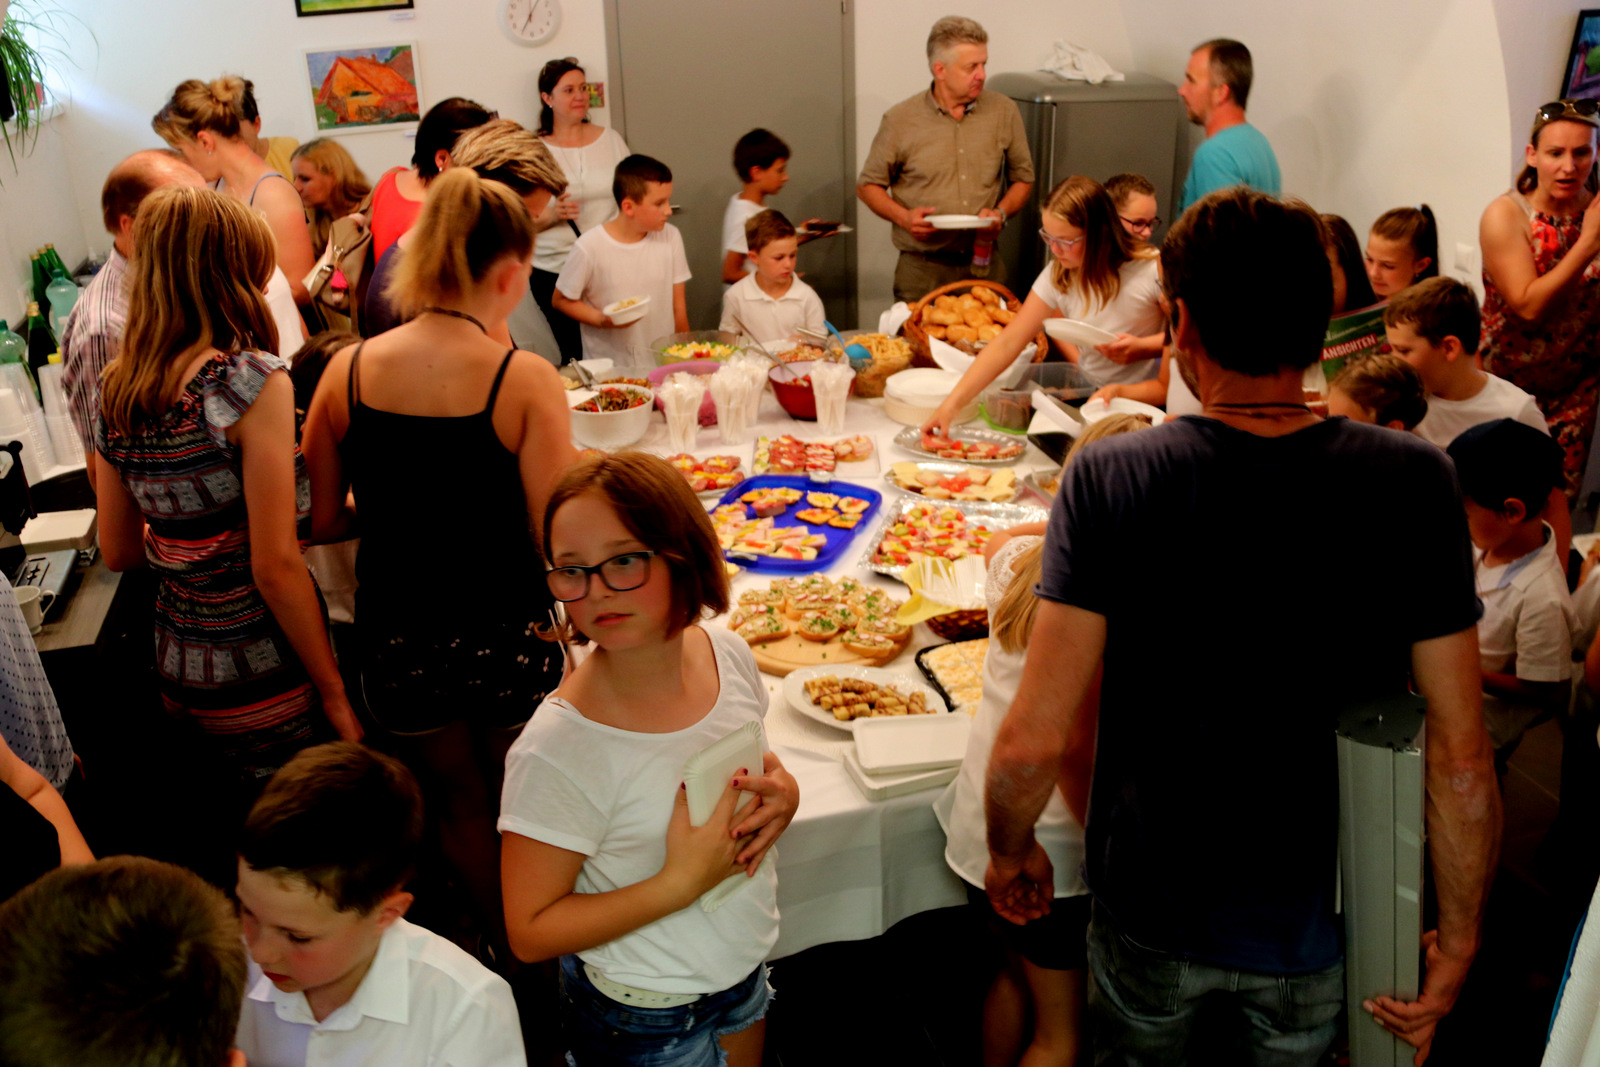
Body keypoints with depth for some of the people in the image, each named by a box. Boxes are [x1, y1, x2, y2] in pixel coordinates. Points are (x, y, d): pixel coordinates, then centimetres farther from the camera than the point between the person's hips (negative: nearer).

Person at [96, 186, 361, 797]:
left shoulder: (112, 392, 3)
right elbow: (276, 567, -19)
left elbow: (119, 552, 13)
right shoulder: (251, 380, -17)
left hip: (178, 662, 7)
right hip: (264, 672, -7)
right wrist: (335, 692, -11)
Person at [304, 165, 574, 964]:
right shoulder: (524, 380, -18)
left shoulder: (348, 371, -7)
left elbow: (323, 521, 0)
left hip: (397, 638, 3)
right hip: (506, 635, -3)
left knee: (457, 805, 26)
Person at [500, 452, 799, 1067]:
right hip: (643, 1017, -5)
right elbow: (530, 933, -21)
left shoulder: (728, 654, -13)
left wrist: (782, 792, -15)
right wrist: (681, 882, -29)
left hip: (743, 966, 6)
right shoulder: (556, 751, -30)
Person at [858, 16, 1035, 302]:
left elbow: (1023, 178, 14)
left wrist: (1001, 212, -6)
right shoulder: (900, 120, -1)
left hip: (985, 267, 2)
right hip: (921, 270, -2)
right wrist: (903, 217, -12)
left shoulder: (1004, 112, 5)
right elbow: (868, 185, 6)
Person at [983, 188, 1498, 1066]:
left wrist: (1010, 853, -1)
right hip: (1313, 926, 1)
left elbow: (1035, 739, -21)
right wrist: (1458, 940, 1)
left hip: (1151, 916, -1)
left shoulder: (1110, 478, -20)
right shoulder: (1412, 483, -16)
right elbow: (1462, 758, -13)